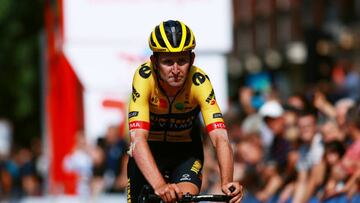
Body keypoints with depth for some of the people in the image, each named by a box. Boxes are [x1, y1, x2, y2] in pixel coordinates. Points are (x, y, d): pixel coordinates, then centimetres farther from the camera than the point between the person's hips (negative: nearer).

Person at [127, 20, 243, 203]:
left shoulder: (199, 82, -27)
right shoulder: (144, 77, -30)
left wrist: (227, 182, -53)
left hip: (186, 151, 0)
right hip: (149, 150, 0)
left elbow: (220, 138, -34)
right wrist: (159, 186, -54)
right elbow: (138, 138, -39)